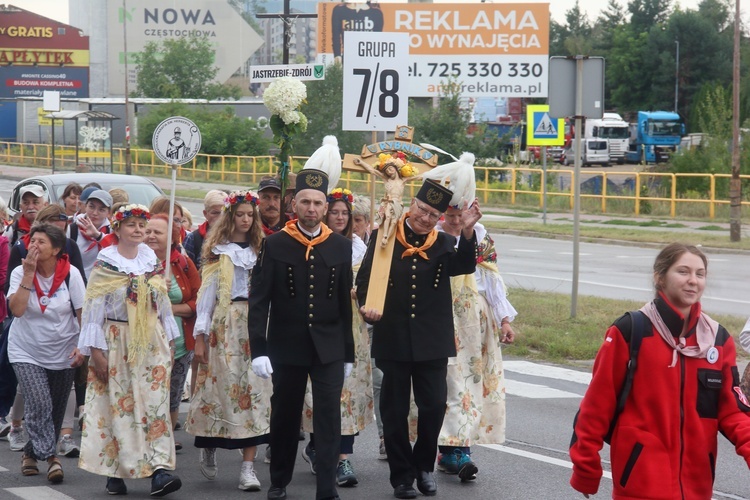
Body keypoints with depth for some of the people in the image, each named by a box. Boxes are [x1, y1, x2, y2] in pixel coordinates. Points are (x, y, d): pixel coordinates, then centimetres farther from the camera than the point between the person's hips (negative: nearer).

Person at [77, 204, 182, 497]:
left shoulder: (153, 261, 9)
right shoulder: (105, 264, -3)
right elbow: (93, 308, -6)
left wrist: (169, 342, 12)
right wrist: (96, 351, -11)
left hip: (151, 343, 3)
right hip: (117, 343, -3)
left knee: (155, 404, -6)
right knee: (117, 406, 0)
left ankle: (159, 471, -13)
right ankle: (114, 473, 8)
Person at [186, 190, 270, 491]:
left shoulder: (260, 250, 12)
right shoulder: (217, 252, 6)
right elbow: (206, 294, 1)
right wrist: (200, 336, -5)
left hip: (256, 325, 2)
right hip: (224, 327, -2)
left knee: (254, 390, -4)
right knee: (222, 386, -1)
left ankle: (248, 466, -4)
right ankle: (209, 448, 26)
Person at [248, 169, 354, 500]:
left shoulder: (341, 247, 3)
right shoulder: (275, 245, -3)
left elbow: (345, 303, 5)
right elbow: (259, 300, -6)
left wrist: (348, 353, 6)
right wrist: (258, 349, -13)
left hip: (329, 348, 1)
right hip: (286, 347, 0)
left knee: (329, 417, -5)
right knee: (284, 416, 12)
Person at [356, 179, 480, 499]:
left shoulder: (443, 244, 5)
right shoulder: (384, 237, 2)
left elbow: (465, 266, -13)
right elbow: (364, 278, 1)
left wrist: (468, 232, -28)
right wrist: (367, 306, -17)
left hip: (432, 341, 1)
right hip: (393, 339, -1)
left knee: (434, 406, 2)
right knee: (395, 410, 6)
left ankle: (424, 466, 22)